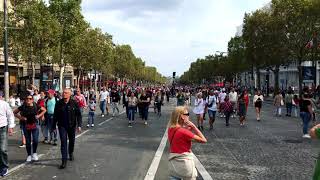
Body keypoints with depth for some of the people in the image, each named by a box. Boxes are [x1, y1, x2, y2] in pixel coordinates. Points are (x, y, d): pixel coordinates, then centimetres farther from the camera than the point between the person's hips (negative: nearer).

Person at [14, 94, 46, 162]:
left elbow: (44, 110, 11)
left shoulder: (35, 106, -2)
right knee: (28, 141, 8)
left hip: (35, 125, 0)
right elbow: (14, 112, 7)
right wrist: (20, 117, -4)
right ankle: (29, 155, 21)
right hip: (26, 125, 1)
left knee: (35, 140, -7)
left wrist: (39, 115, 0)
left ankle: (34, 153, 17)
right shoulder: (23, 107, -2)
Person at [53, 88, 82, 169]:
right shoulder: (59, 104, -2)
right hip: (62, 126, 0)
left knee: (72, 141, 17)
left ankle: (71, 153, 45)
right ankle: (64, 161, -7)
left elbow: (79, 115, -4)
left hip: (72, 126, 1)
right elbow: (55, 116, 6)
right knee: (63, 142, -8)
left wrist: (79, 125, -12)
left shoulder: (74, 103, -6)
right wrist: (53, 126, 7)